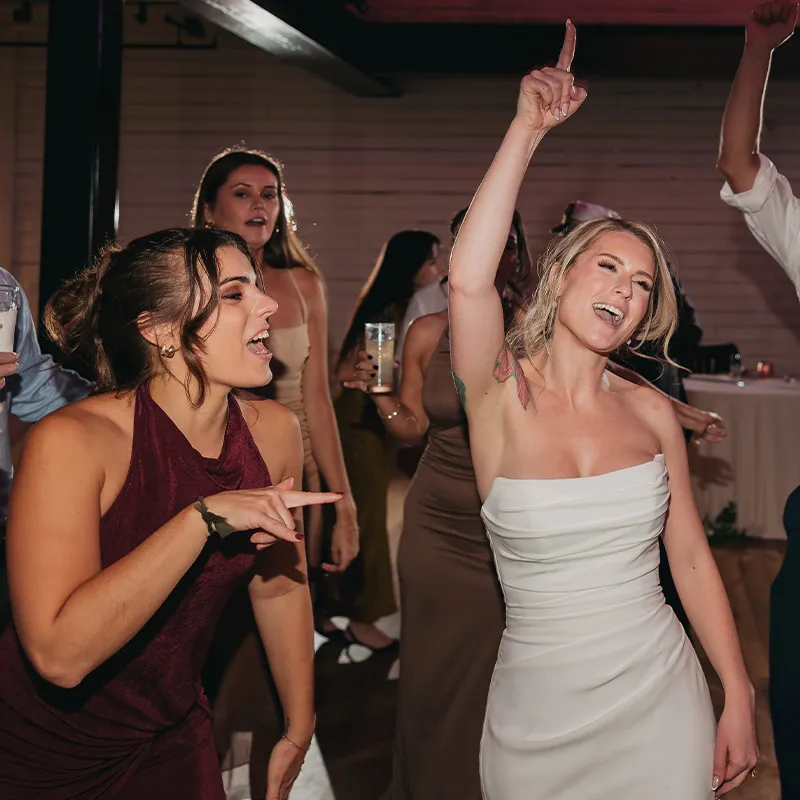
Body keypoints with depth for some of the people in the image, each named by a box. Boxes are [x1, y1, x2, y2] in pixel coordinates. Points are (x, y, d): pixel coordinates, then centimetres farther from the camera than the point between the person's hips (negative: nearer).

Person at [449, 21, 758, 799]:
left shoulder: (651, 412, 1)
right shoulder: (502, 395, -8)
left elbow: (691, 560, 7)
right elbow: (468, 277, -27)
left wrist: (740, 701, 3)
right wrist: (527, 127, -23)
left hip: (659, 700, 2)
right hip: (540, 708, -2)